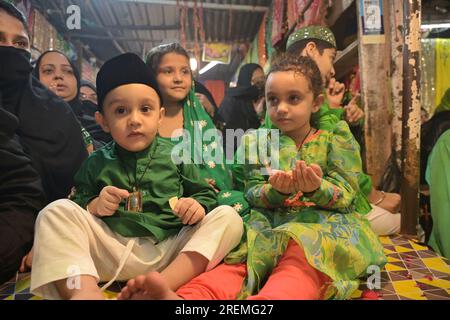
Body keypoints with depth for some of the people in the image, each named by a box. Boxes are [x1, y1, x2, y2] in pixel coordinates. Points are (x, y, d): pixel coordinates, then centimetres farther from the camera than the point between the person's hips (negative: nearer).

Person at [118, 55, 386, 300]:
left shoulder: (336, 139, 7)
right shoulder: (257, 142, 12)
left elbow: (345, 195, 1)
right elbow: (252, 194, 6)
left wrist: (317, 188, -22)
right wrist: (276, 190, -17)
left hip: (325, 222, -2)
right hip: (270, 224, 2)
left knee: (301, 259, -35)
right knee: (239, 259, -27)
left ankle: (264, 298, -62)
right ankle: (182, 297, -50)